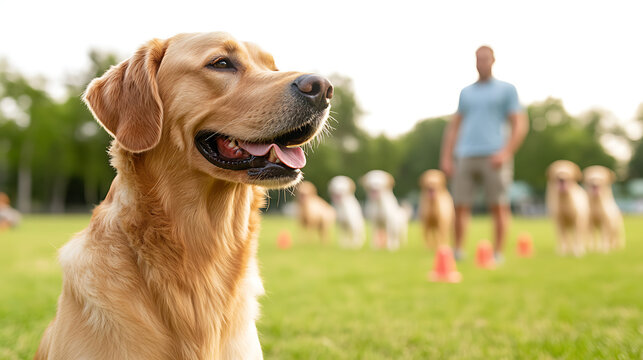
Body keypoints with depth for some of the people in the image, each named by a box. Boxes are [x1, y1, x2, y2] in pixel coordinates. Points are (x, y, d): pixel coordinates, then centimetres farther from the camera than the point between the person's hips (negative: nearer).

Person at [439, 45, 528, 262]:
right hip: (465, 156, 3)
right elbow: (453, 126, 21)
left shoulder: (507, 90, 10)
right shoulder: (465, 93, 21)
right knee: (461, 206, -3)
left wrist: (506, 152, -11)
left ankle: (497, 253, 2)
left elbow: (520, 125, 3)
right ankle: (458, 251, 6)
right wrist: (445, 157, 10)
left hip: (493, 156, -3)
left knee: (498, 206, -5)